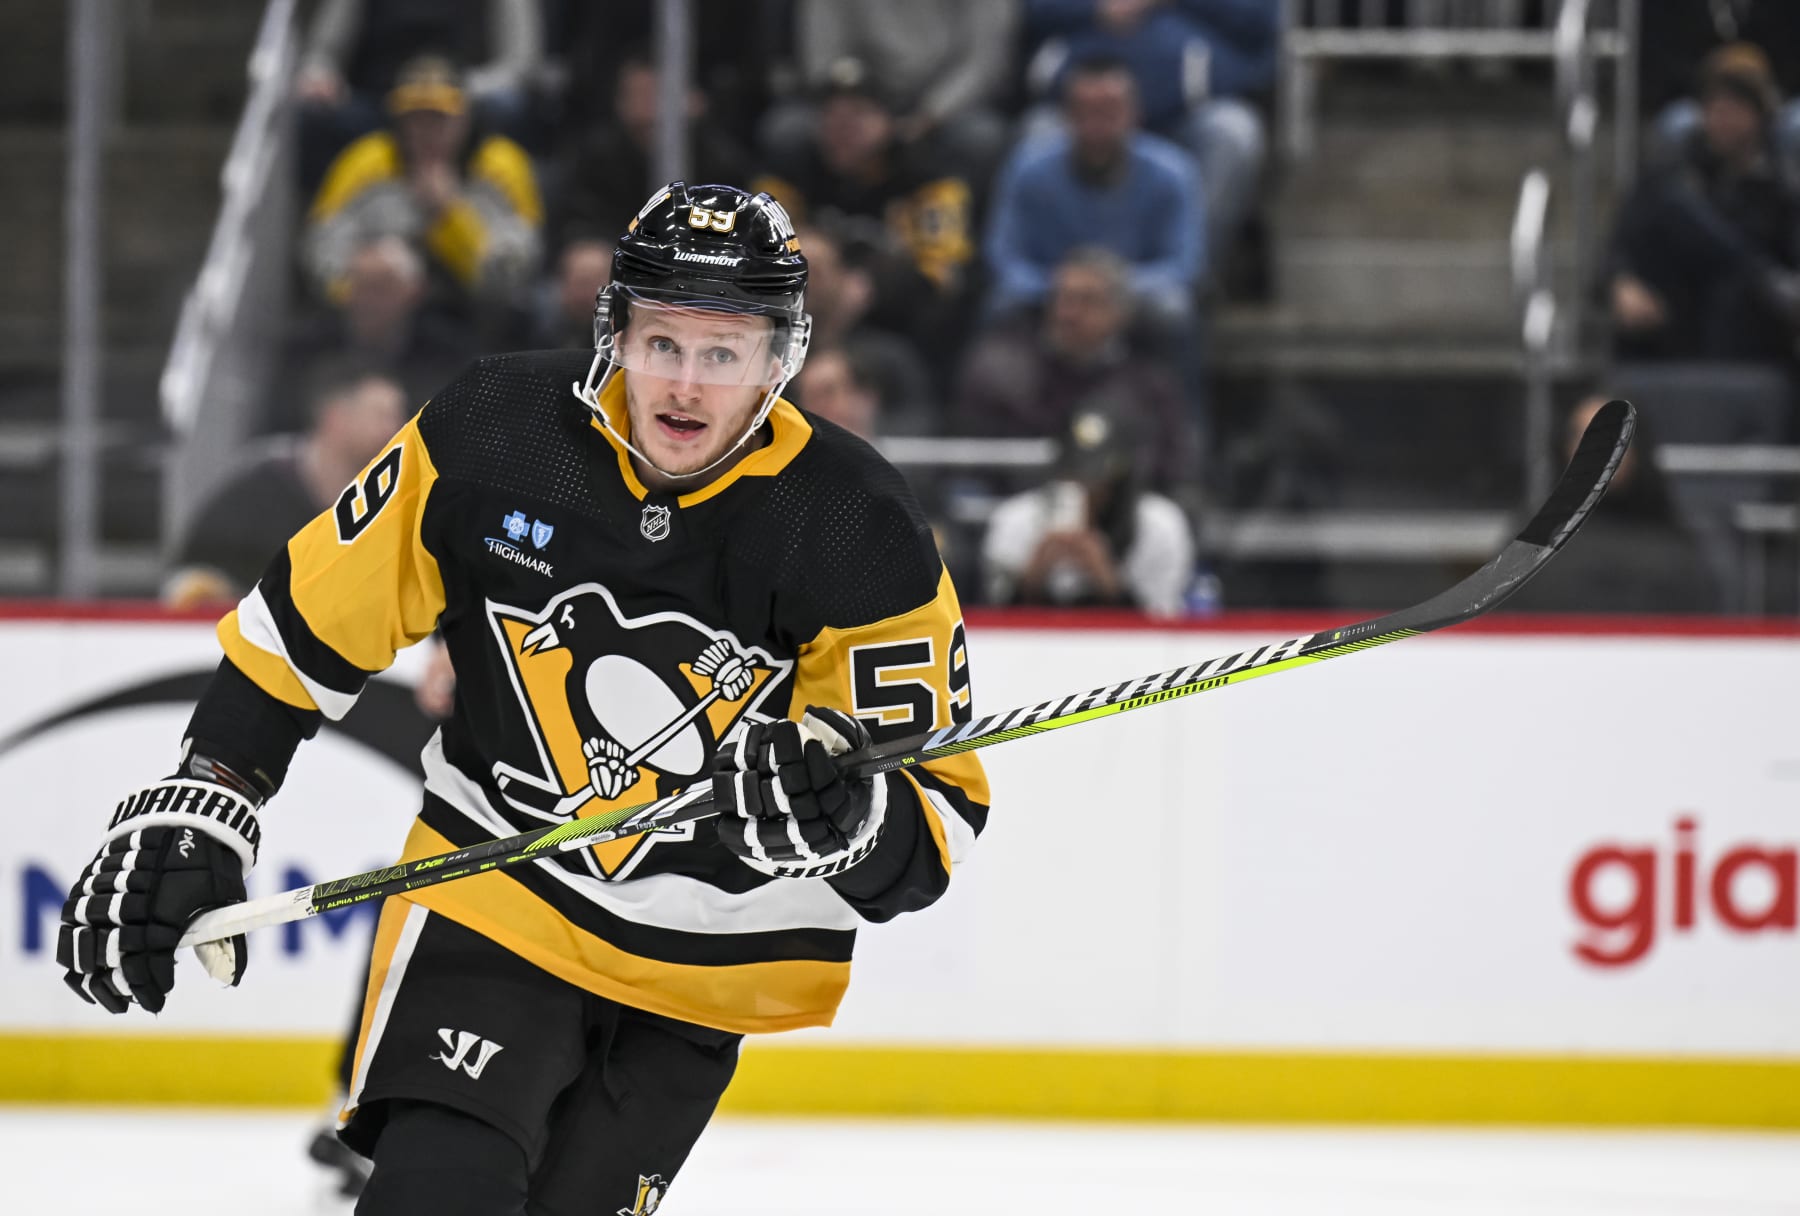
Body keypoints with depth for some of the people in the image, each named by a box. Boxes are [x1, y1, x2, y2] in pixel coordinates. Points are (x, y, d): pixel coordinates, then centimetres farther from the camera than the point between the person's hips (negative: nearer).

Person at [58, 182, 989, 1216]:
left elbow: (940, 815, -15)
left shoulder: (859, 532, -17)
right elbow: (309, 620, 0)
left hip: (711, 962, 0)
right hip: (497, 899, 0)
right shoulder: (490, 434, -13)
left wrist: (842, 821, -37)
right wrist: (197, 810, -5)